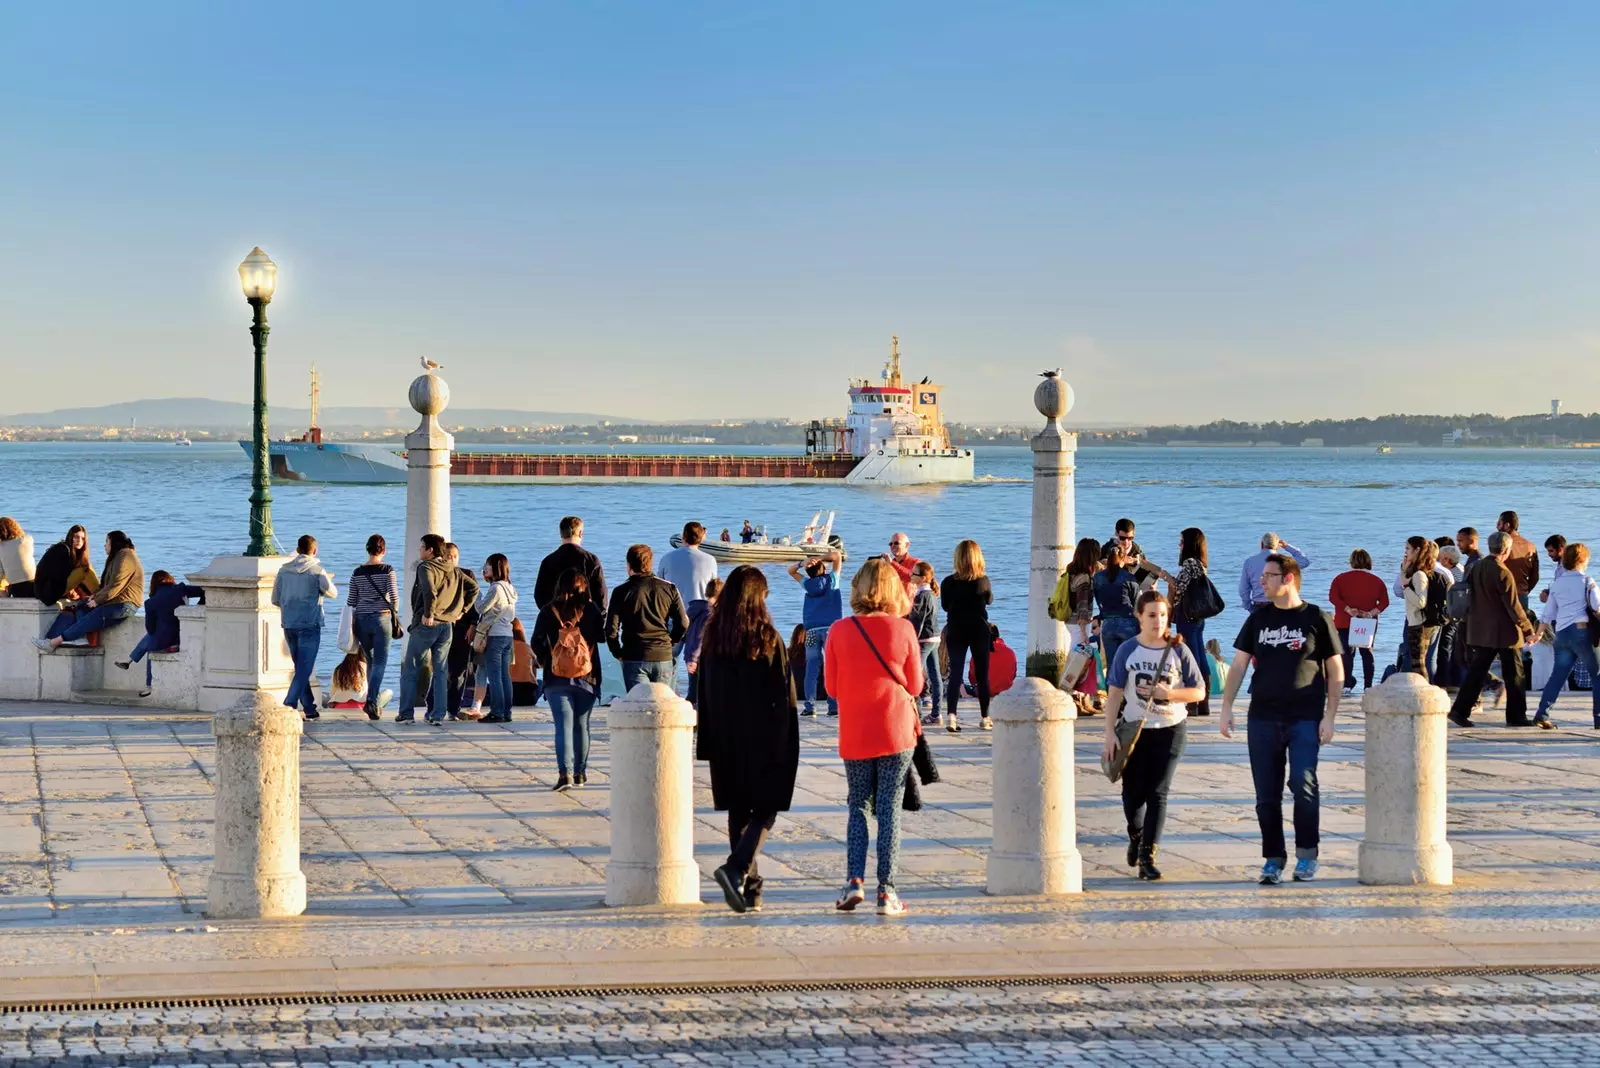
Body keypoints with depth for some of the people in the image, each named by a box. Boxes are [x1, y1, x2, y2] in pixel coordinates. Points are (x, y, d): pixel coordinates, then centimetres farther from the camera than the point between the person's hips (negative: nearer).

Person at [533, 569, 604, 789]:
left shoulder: (549, 612, -3)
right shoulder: (591, 610, -3)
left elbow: (537, 642, -2)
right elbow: (602, 635, 5)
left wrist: (543, 660, 17)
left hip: (556, 679, -1)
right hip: (586, 678, 1)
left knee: (563, 725, -3)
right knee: (581, 725, 13)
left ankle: (565, 772, -18)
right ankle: (580, 773, 20)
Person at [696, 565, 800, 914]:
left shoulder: (712, 637, 3)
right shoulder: (767, 637, -10)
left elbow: (704, 693, 6)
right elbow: (783, 693, -10)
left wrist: (708, 745, 11)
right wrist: (788, 743, -4)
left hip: (726, 741, 4)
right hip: (764, 739, -4)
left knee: (738, 812, 12)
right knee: (765, 810, 3)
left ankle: (749, 887, 13)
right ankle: (737, 868, -17)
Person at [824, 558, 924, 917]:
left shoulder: (839, 632, -5)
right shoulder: (903, 629, -7)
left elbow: (832, 686, 2)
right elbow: (915, 685, 0)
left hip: (854, 735, 1)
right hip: (896, 732, -1)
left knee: (858, 807, 13)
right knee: (889, 810, 3)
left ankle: (854, 880, -1)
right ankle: (886, 891, 0)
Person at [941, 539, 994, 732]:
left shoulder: (949, 582, -8)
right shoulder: (983, 580, -8)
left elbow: (945, 606, 4)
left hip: (956, 632, 0)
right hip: (979, 631, 0)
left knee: (955, 674, 2)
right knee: (982, 675, 10)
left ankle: (951, 715, -14)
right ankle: (984, 718, 15)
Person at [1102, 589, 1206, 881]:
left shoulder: (1179, 650, -3)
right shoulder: (1127, 650, -3)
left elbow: (1199, 692, -1)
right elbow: (1114, 693, -2)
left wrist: (1168, 693, -18)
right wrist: (1110, 733, -8)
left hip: (1170, 729, -1)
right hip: (1134, 728, 1)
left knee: (1157, 793, -6)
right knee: (1133, 794, 6)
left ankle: (1147, 856, -5)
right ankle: (1136, 837, 36)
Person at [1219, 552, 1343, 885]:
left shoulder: (1316, 618, 0)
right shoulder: (1259, 618, 9)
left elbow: (1336, 671, 2)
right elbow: (1239, 664, 11)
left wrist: (1329, 717, -5)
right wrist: (1226, 707, 1)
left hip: (1305, 718, -3)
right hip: (1262, 719, 4)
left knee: (1302, 783, -16)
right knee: (1266, 795, 4)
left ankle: (1307, 854, -2)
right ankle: (1273, 858, 14)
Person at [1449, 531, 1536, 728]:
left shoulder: (1475, 568, 3)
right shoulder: (1503, 573, -18)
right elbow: (1513, 606, -17)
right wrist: (1528, 630, -10)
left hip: (1481, 631, 6)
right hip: (1504, 632, -6)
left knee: (1476, 671, 9)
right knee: (1513, 675, 5)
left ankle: (1460, 710, 2)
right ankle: (1516, 716, 10)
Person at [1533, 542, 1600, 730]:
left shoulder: (1557, 583, 13)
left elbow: (1548, 612, 17)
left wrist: (1539, 633, 26)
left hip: (1561, 634, 5)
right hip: (1583, 630, -5)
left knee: (1558, 675, 8)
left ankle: (1542, 714, -4)